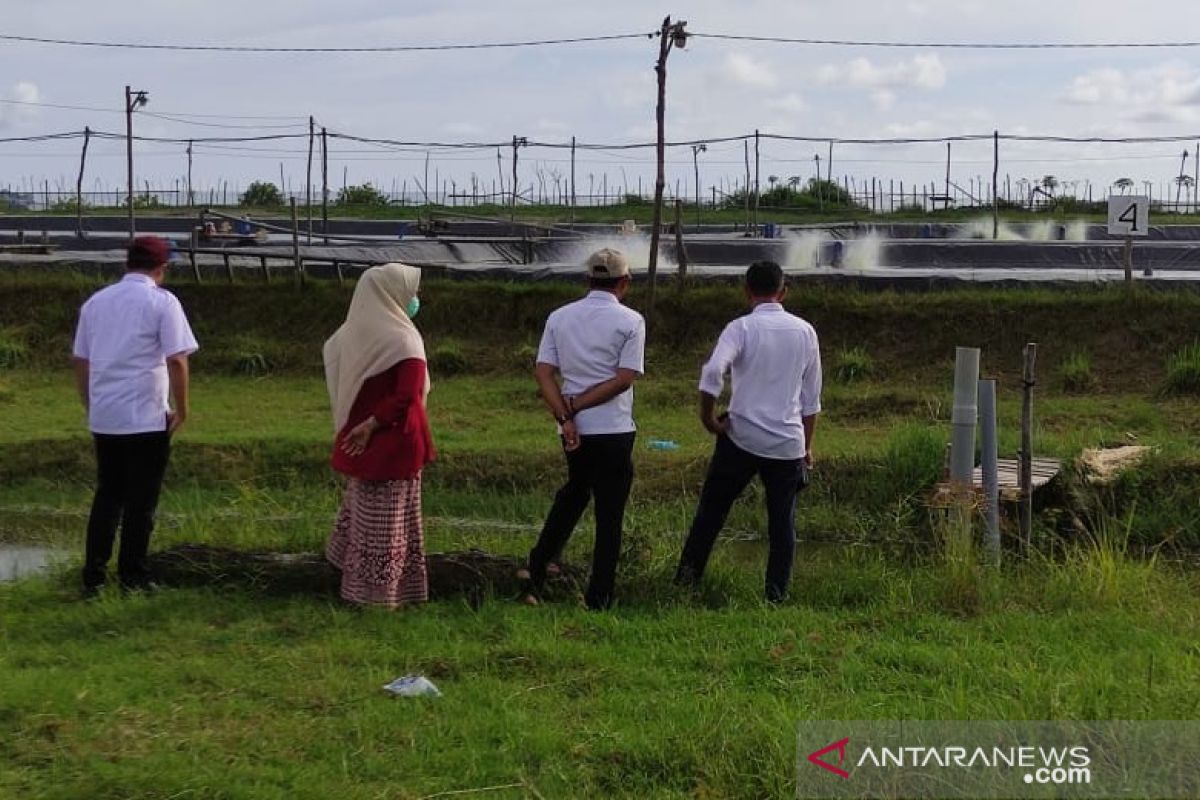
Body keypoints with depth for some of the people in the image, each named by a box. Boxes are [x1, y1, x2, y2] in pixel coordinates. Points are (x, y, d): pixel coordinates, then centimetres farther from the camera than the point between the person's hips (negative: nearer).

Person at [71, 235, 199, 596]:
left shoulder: (96, 301, 10)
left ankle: (93, 576, 12)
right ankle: (133, 576, 9)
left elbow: (80, 361, 13)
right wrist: (181, 409, -3)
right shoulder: (162, 302, -6)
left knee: (107, 495, 14)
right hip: (147, 418, -5)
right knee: (141, 500, 4)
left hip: (103, 418, 5)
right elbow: (177, 361, -13)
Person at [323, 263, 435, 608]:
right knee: (388, 520, 4)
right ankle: (380, 591, 12)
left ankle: (358, 581, 32)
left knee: (364, 511, 21)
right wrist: (373, 424, -18)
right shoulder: (402, 339, -20)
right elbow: (407, 396, -27)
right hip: (393, 443, -7)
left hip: (363, 441, 7)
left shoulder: (354, 333, 2)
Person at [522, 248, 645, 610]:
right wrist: (576, 405, -9)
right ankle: (598, 598, 8)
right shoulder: (630, 321, -6)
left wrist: (565, 415, -10)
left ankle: (537, 569, 18)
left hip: (574, 430, 5)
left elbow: (543, 372, -4)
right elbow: (624, 378, -13)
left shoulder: (559, 317, 4)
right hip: (613, 431, -4)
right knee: (609, 513, 5)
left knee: (575, 491, 27)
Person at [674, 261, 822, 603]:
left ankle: (688, 575, 13)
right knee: (782, 520, 10)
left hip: (742, 437, -2)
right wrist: (807, 445, 18)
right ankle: (776, 593, 10)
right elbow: (811, 398, 10)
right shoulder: (805, 332, 6)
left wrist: (708, 417, -11)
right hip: (788, 443, 2)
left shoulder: (741, 328, -6)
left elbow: (713, 371, -24)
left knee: (712, 508, 13)